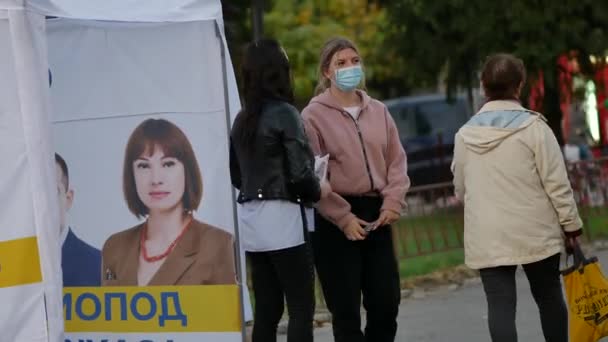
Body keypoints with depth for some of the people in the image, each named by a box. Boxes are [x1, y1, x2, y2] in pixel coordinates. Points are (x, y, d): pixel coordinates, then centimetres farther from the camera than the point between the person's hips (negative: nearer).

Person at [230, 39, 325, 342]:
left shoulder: (242, 119, 11)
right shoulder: (284, 114, -10)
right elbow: (300, 172, -14)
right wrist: (317, 192, 4)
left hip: (251, 220, 7)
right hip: (283, 217, -7)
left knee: (266, 310, 9)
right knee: (301, 308, -5)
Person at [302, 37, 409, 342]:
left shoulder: (378, 111, 11)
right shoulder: (314, 115, -4)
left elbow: (396, 160, 12)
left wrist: (393, 201, -5)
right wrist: (343, 217, -13)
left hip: (376, 215, 5)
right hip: (335, 219, -5)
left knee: (386, 300, 5)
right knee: (346, 308, -2)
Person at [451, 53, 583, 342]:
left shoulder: (465, 134, 4)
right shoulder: (533, 126, -8)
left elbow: (460, 189, 14)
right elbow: (557, 182, -8)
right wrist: (571, 224, 1)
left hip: (486, 239, 2)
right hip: (535, 233, -1)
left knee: (500, 306, -3)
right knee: (548, 297, 14)